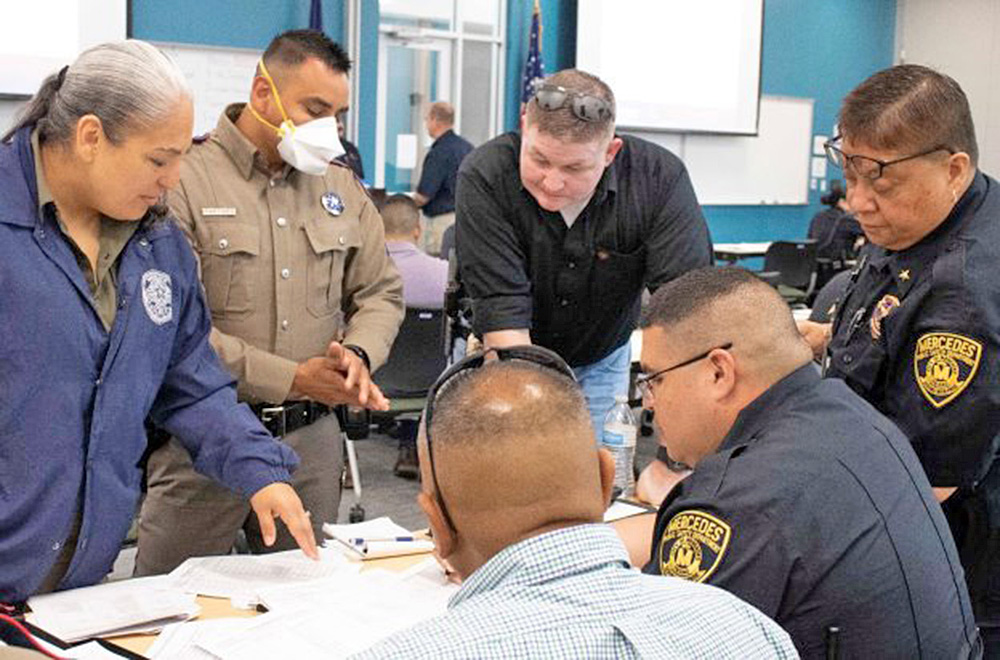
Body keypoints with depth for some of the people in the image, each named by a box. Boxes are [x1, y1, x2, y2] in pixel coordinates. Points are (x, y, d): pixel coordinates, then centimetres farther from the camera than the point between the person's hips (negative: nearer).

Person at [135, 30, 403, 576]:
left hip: (312, 438, 5)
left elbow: (381, 293, 16)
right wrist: (293, 379, -16)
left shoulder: (342, 189, 11)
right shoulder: (186, 182, -9)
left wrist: (357, 355, -7)